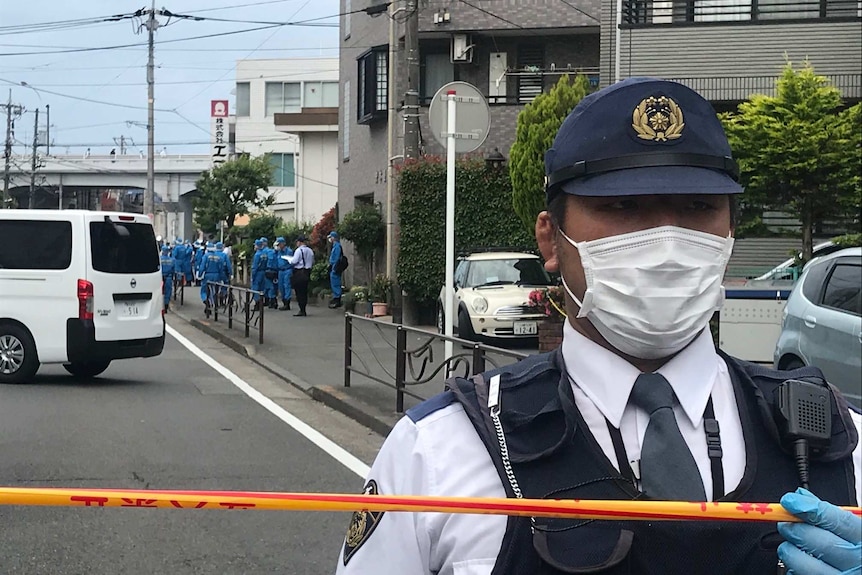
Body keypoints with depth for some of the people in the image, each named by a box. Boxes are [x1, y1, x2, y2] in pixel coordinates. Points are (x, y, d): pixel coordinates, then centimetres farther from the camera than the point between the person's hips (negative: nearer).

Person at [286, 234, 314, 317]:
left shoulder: (299, 250, -13)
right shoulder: (310, 251, 9)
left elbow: (294, 261, -15)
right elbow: (313, 263, 15)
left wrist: (288, 258, 4)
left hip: (299, 273, -7)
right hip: (307, 273, 7)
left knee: (299, 292, -3)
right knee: (304, 291, 12)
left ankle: (302, 311, -5)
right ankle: (303, 310, 15)